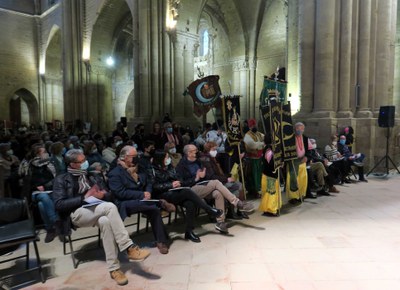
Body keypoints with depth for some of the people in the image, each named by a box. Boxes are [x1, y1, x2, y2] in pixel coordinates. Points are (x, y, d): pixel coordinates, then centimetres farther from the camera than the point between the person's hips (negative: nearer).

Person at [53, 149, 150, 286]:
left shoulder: (91, 176, 22)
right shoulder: (61, 180, 7)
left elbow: (109, 195, 18)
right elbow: (59, 205, -7)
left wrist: (102, 195, -6)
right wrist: (84, 197, -12)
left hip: (97, 211, 5)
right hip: (77, 214, -4)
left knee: (105, 221, -35)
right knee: (110, 207, -34)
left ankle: (113, 268, -29)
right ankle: (129, 247, -32)